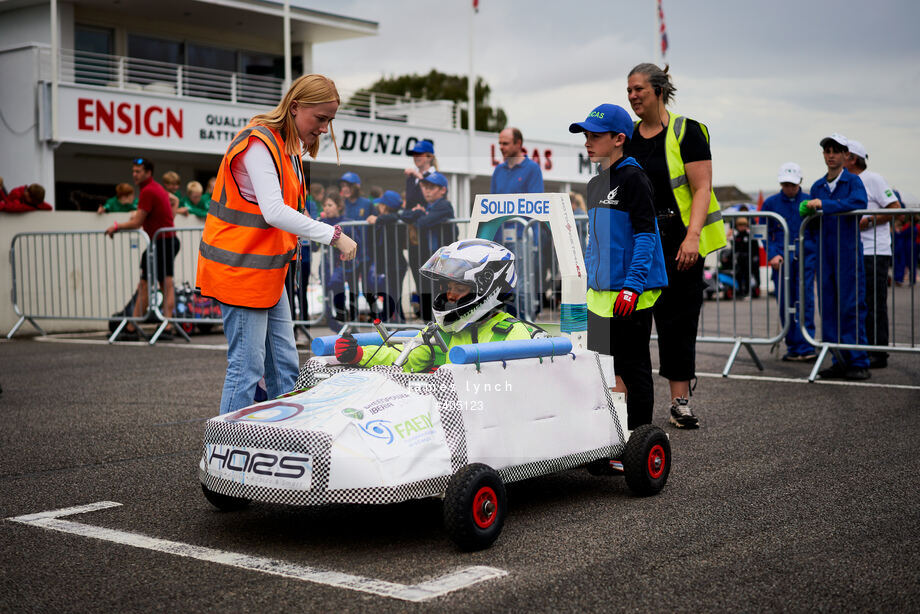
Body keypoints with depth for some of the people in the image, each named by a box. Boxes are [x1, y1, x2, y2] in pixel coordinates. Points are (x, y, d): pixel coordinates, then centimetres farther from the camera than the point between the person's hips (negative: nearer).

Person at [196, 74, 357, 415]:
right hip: (239, 268, -10)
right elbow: (274, 212, -28)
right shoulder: (258, 143, -18)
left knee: (284, 365, 10)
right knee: (247, 367, -7)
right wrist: (333, 235, -29)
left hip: (268, 269, 10)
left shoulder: (288, 146, 13)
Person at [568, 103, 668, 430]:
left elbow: (645, 234, -15)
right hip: (600, 293, 8)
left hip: (631, 294, -8)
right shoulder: (595, 184, 16)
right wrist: (585, 282, 20)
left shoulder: (632, 177, -10)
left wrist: (632, 285, -22)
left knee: (634, 366, -1)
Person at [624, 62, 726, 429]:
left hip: (680, 240, -3)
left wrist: (691, 237, -21)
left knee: (680, 319, 2)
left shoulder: (686, 131, -4)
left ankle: (680, 402, 10)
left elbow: (702, 188, -10)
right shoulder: (627, 137, 10)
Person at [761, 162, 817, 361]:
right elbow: (765, 232, 8)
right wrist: (772, 254, -6)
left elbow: (818, 232, 9)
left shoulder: (810, 201, 5)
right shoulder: (771, 203, 7)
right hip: (782, 258, 2)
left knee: (805, 301, -9)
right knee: (785, 304, 4)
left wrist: (818, 259, 2)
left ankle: (806, 348, -11)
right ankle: (793, 348, 13)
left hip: (805, 257, -2)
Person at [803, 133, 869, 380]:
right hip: (825, 255, 6)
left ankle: (858, 362, -4)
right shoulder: (817, 187, 16)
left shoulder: (853, 181, -1)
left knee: (851, 307, -7)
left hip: (849, 252, -6)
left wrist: (824, 205, -25)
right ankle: (840, 362, 10)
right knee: (828, 308, 4)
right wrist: (808, 211, -1)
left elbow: (858, 202, -23)